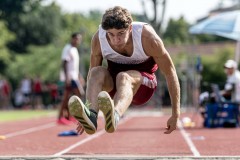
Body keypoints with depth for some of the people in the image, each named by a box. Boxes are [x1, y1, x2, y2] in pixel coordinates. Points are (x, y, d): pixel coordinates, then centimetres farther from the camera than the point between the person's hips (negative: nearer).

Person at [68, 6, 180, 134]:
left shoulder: (147, 37, -24)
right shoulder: (98, 39, -17)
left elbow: (170, 73, -17)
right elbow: (92, 73, -3)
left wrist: (175, 115, -17)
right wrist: (86, 109, -2)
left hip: (143, 84, -3)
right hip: (114, 85, 3)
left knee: (123, 77, -38)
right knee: (97, 72, -30)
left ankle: (115, 116, -69)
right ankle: (90, 115, -56)